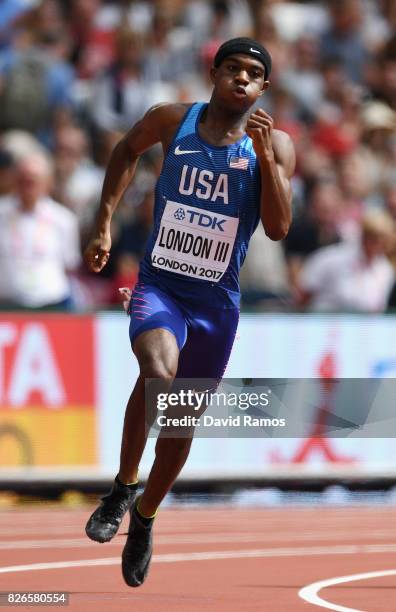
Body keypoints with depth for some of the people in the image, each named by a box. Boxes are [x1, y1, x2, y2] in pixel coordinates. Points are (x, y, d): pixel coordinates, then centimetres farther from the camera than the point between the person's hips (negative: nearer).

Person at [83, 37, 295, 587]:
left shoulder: (274, 146, -5)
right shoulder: (172, 121, -4)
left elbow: (279, 228, -14)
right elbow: (128, 151, 17)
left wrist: (262, 155, -23)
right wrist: (104, 223, 11)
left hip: (216, 303, 2)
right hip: (159, 287, -2)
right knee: (158, 374, -32)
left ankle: (145, 520, 36)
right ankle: (123, 488, -14)